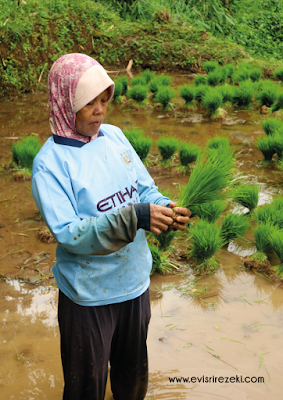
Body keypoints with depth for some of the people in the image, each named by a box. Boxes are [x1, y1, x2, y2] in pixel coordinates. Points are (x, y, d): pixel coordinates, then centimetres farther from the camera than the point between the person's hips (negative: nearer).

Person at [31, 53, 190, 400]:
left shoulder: (114, 136, -2)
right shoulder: (49, 163, -19)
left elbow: (145, 189, 3)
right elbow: (68, 235, -26)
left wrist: (165, 209, -20)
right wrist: (133, 218, -36)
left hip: (135, 280, 5)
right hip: (89, 294, -5)